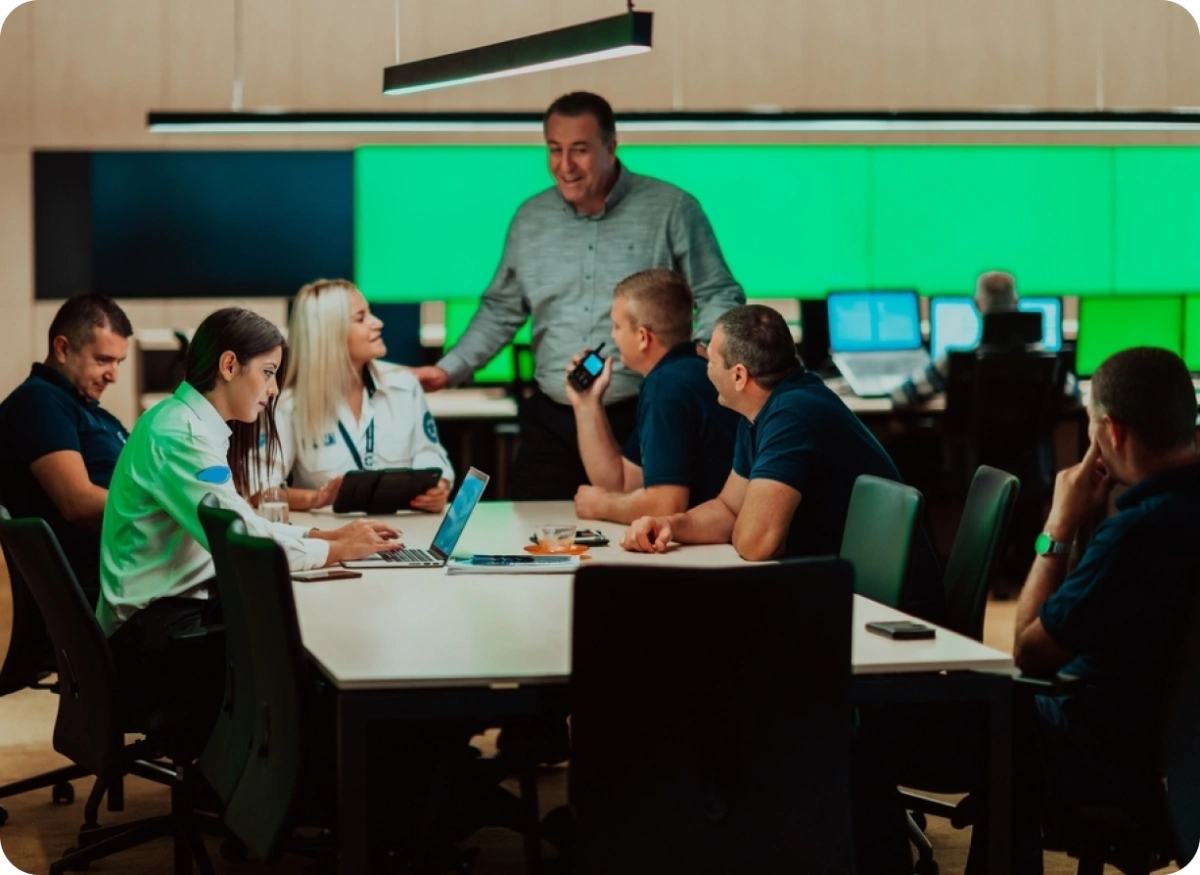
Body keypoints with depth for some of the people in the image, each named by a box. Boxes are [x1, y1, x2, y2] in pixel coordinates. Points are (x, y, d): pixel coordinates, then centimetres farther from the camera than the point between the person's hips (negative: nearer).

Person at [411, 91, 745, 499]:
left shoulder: (670, 209, -4)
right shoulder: (530, 219, 10)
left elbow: (720, 297, -2)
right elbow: (501, 310, 19)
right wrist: (448, 369, 7)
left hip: (644, 420, -4)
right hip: (552, 422, 4)